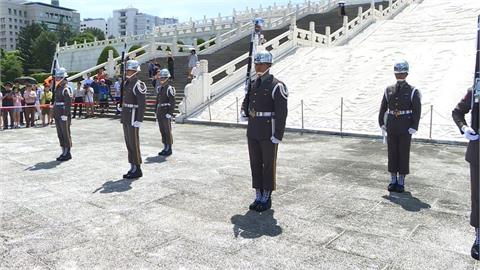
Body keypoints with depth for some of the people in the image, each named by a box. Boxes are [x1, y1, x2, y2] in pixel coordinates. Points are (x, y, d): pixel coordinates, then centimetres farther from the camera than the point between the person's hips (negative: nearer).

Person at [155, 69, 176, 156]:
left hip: (166, 114, -8)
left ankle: (169, 149, 6)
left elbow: (172, 103, -16)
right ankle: (165, 148, 20)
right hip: (160, 113, 8)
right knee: (162, 131, 12)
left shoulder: (169, 89, -11)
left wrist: (169, 114, -20)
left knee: (168, 131, -2)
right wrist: (157, 113, 17)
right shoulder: (159, 88, 14)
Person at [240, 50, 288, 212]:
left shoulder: (277, 86, -11)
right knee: (255, 164, 11)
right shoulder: (253, 84, 10)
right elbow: (247, 102, 23)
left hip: (268, 133, -7)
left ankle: (267, 199, 17)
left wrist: (278, 135, -17)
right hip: (252, 132, 7)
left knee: (268, 165, 5)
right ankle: (258, 197, 24)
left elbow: (282, 112, -14)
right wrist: (244, 112, 1)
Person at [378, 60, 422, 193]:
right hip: (391, 128, 3)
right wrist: (382, 124, 4)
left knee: (404, 153, 3)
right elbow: (383, 108, 10)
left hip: (405, 129, -3)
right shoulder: (389, 90, 7)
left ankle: (401, 182, 12)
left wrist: (413, 128, -11)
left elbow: (417, 111, -6)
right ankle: (393, 181, 18)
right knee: (392, 153, 7)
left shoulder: (413, 91, -3)